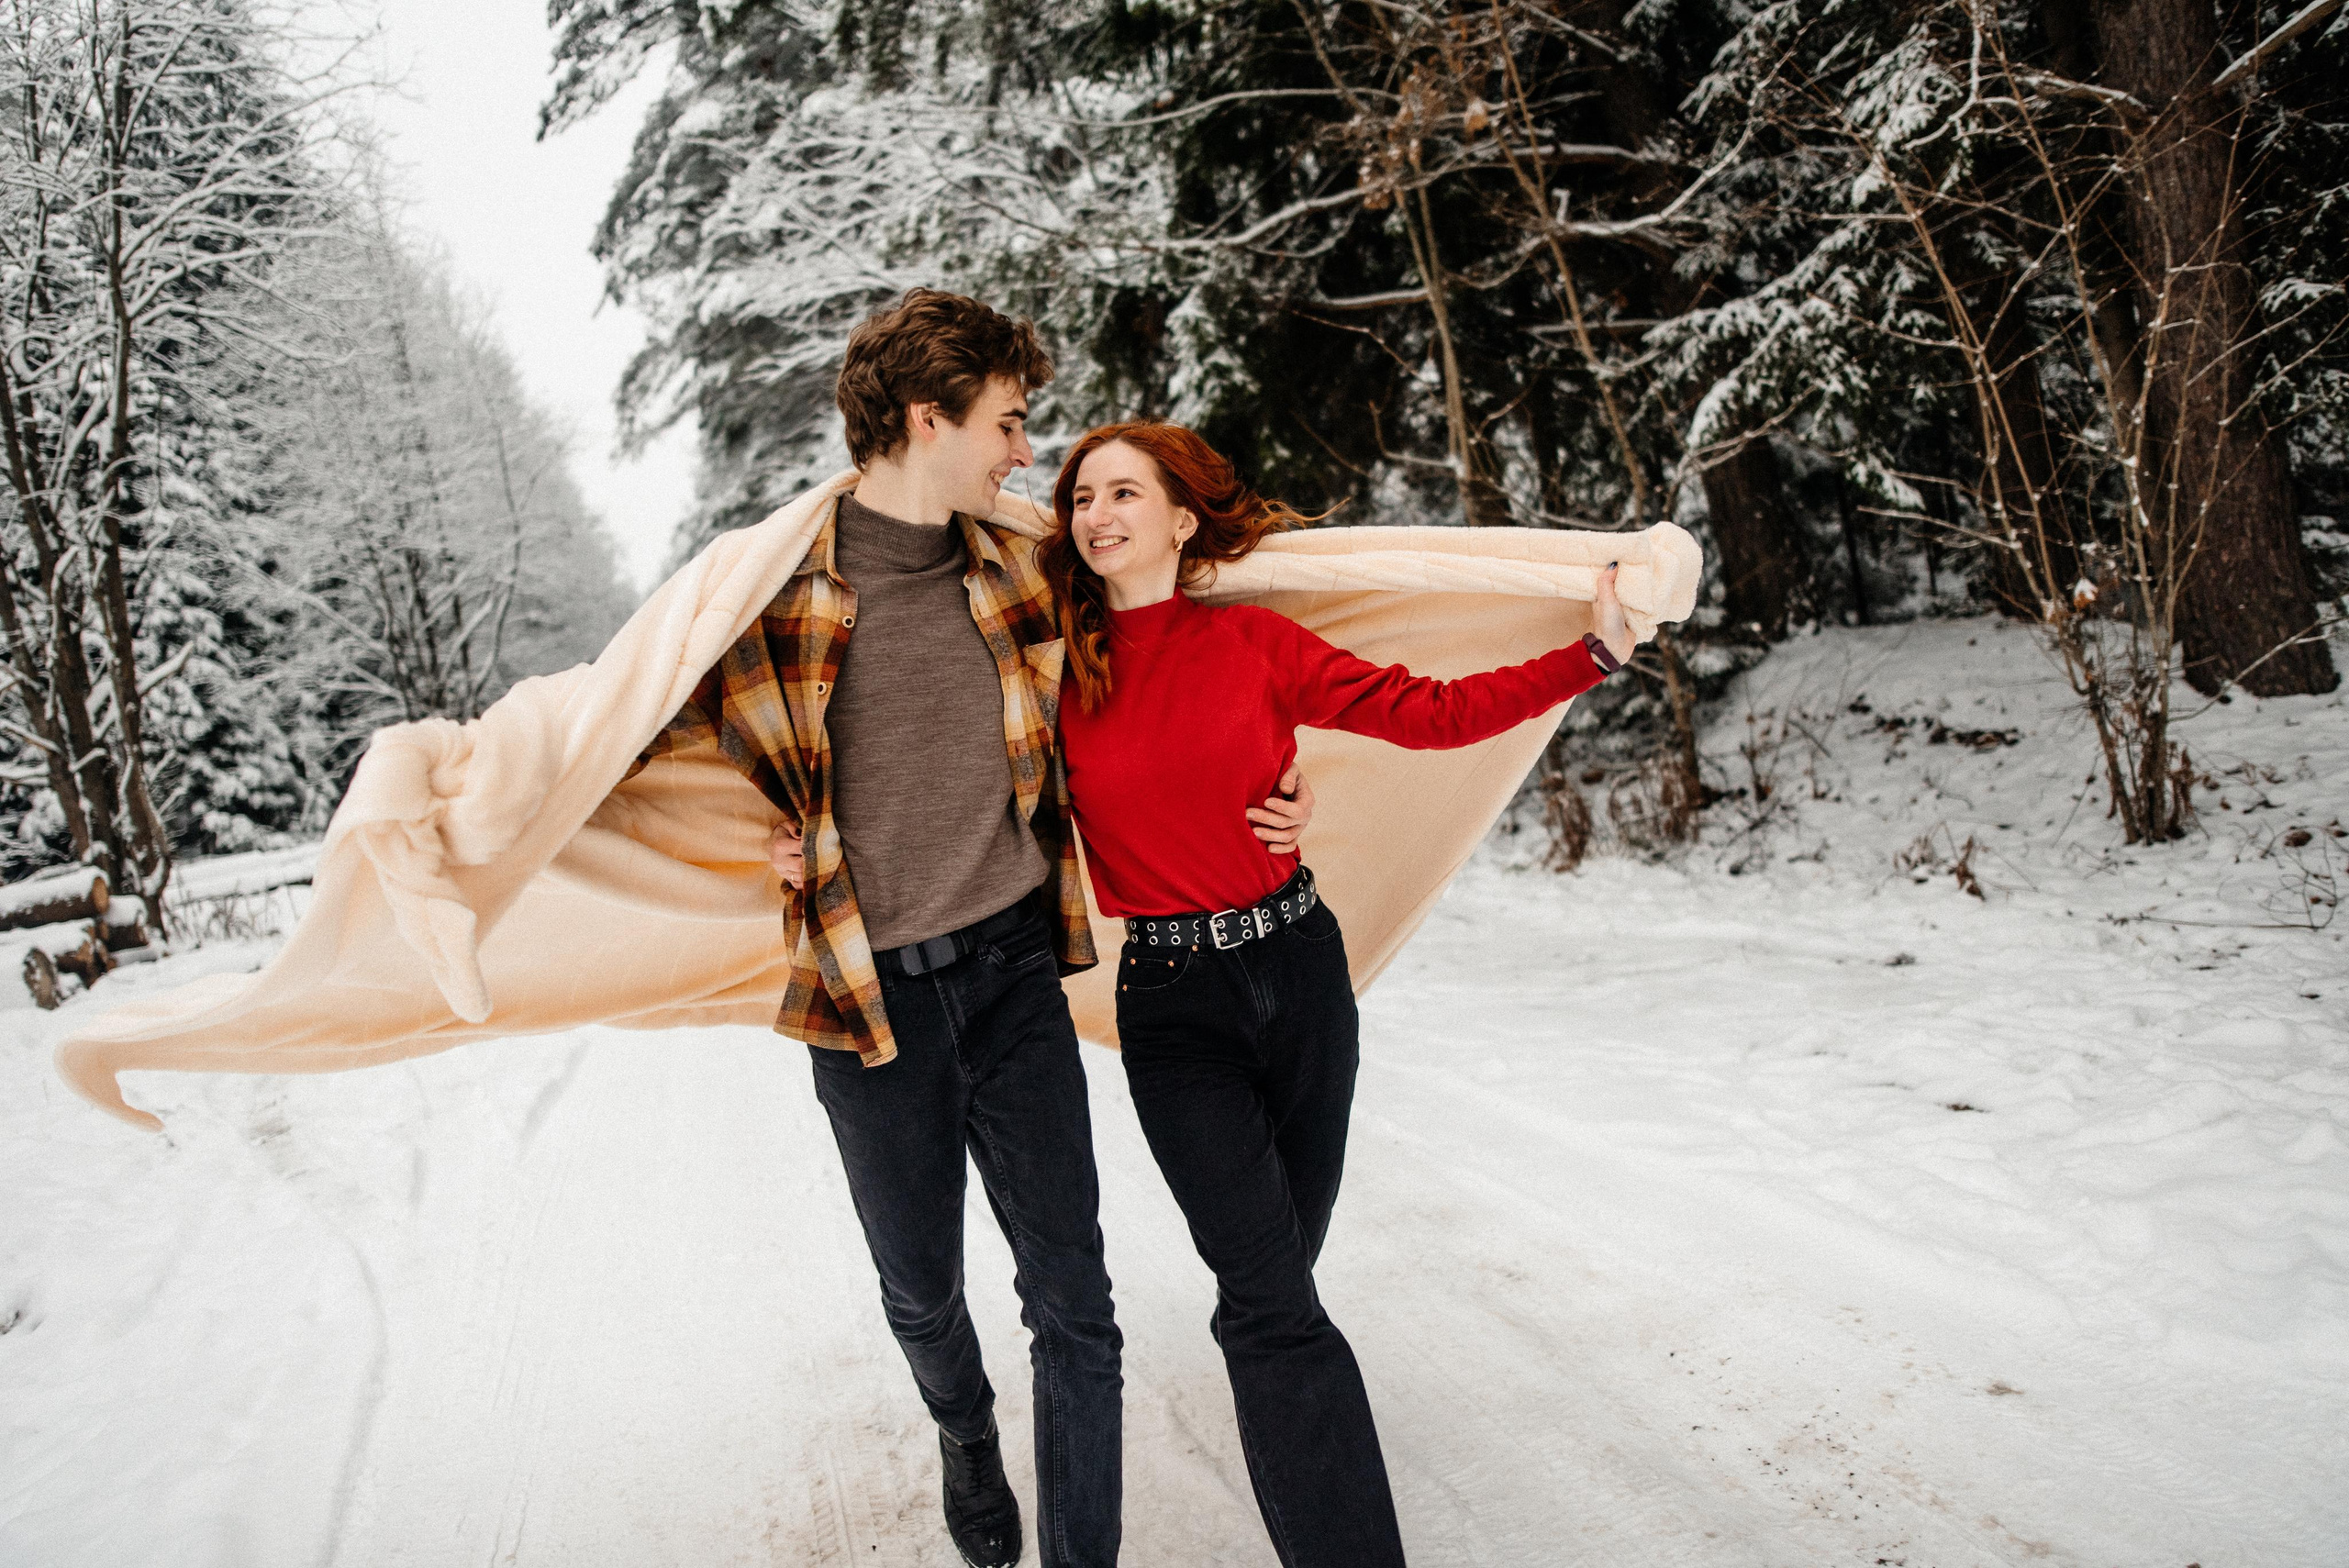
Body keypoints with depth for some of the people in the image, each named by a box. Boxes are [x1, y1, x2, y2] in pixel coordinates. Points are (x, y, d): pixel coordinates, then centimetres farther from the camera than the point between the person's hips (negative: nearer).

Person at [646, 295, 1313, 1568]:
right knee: (922, 1291, 18)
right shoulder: (772, 591, -11)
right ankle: (966, 1436, 51)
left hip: (1015, 970, 2)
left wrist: (1250, 799, 10)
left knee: (1073, 1303, 2)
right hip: (870, 997, -2)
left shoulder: (1013, 572, 2)